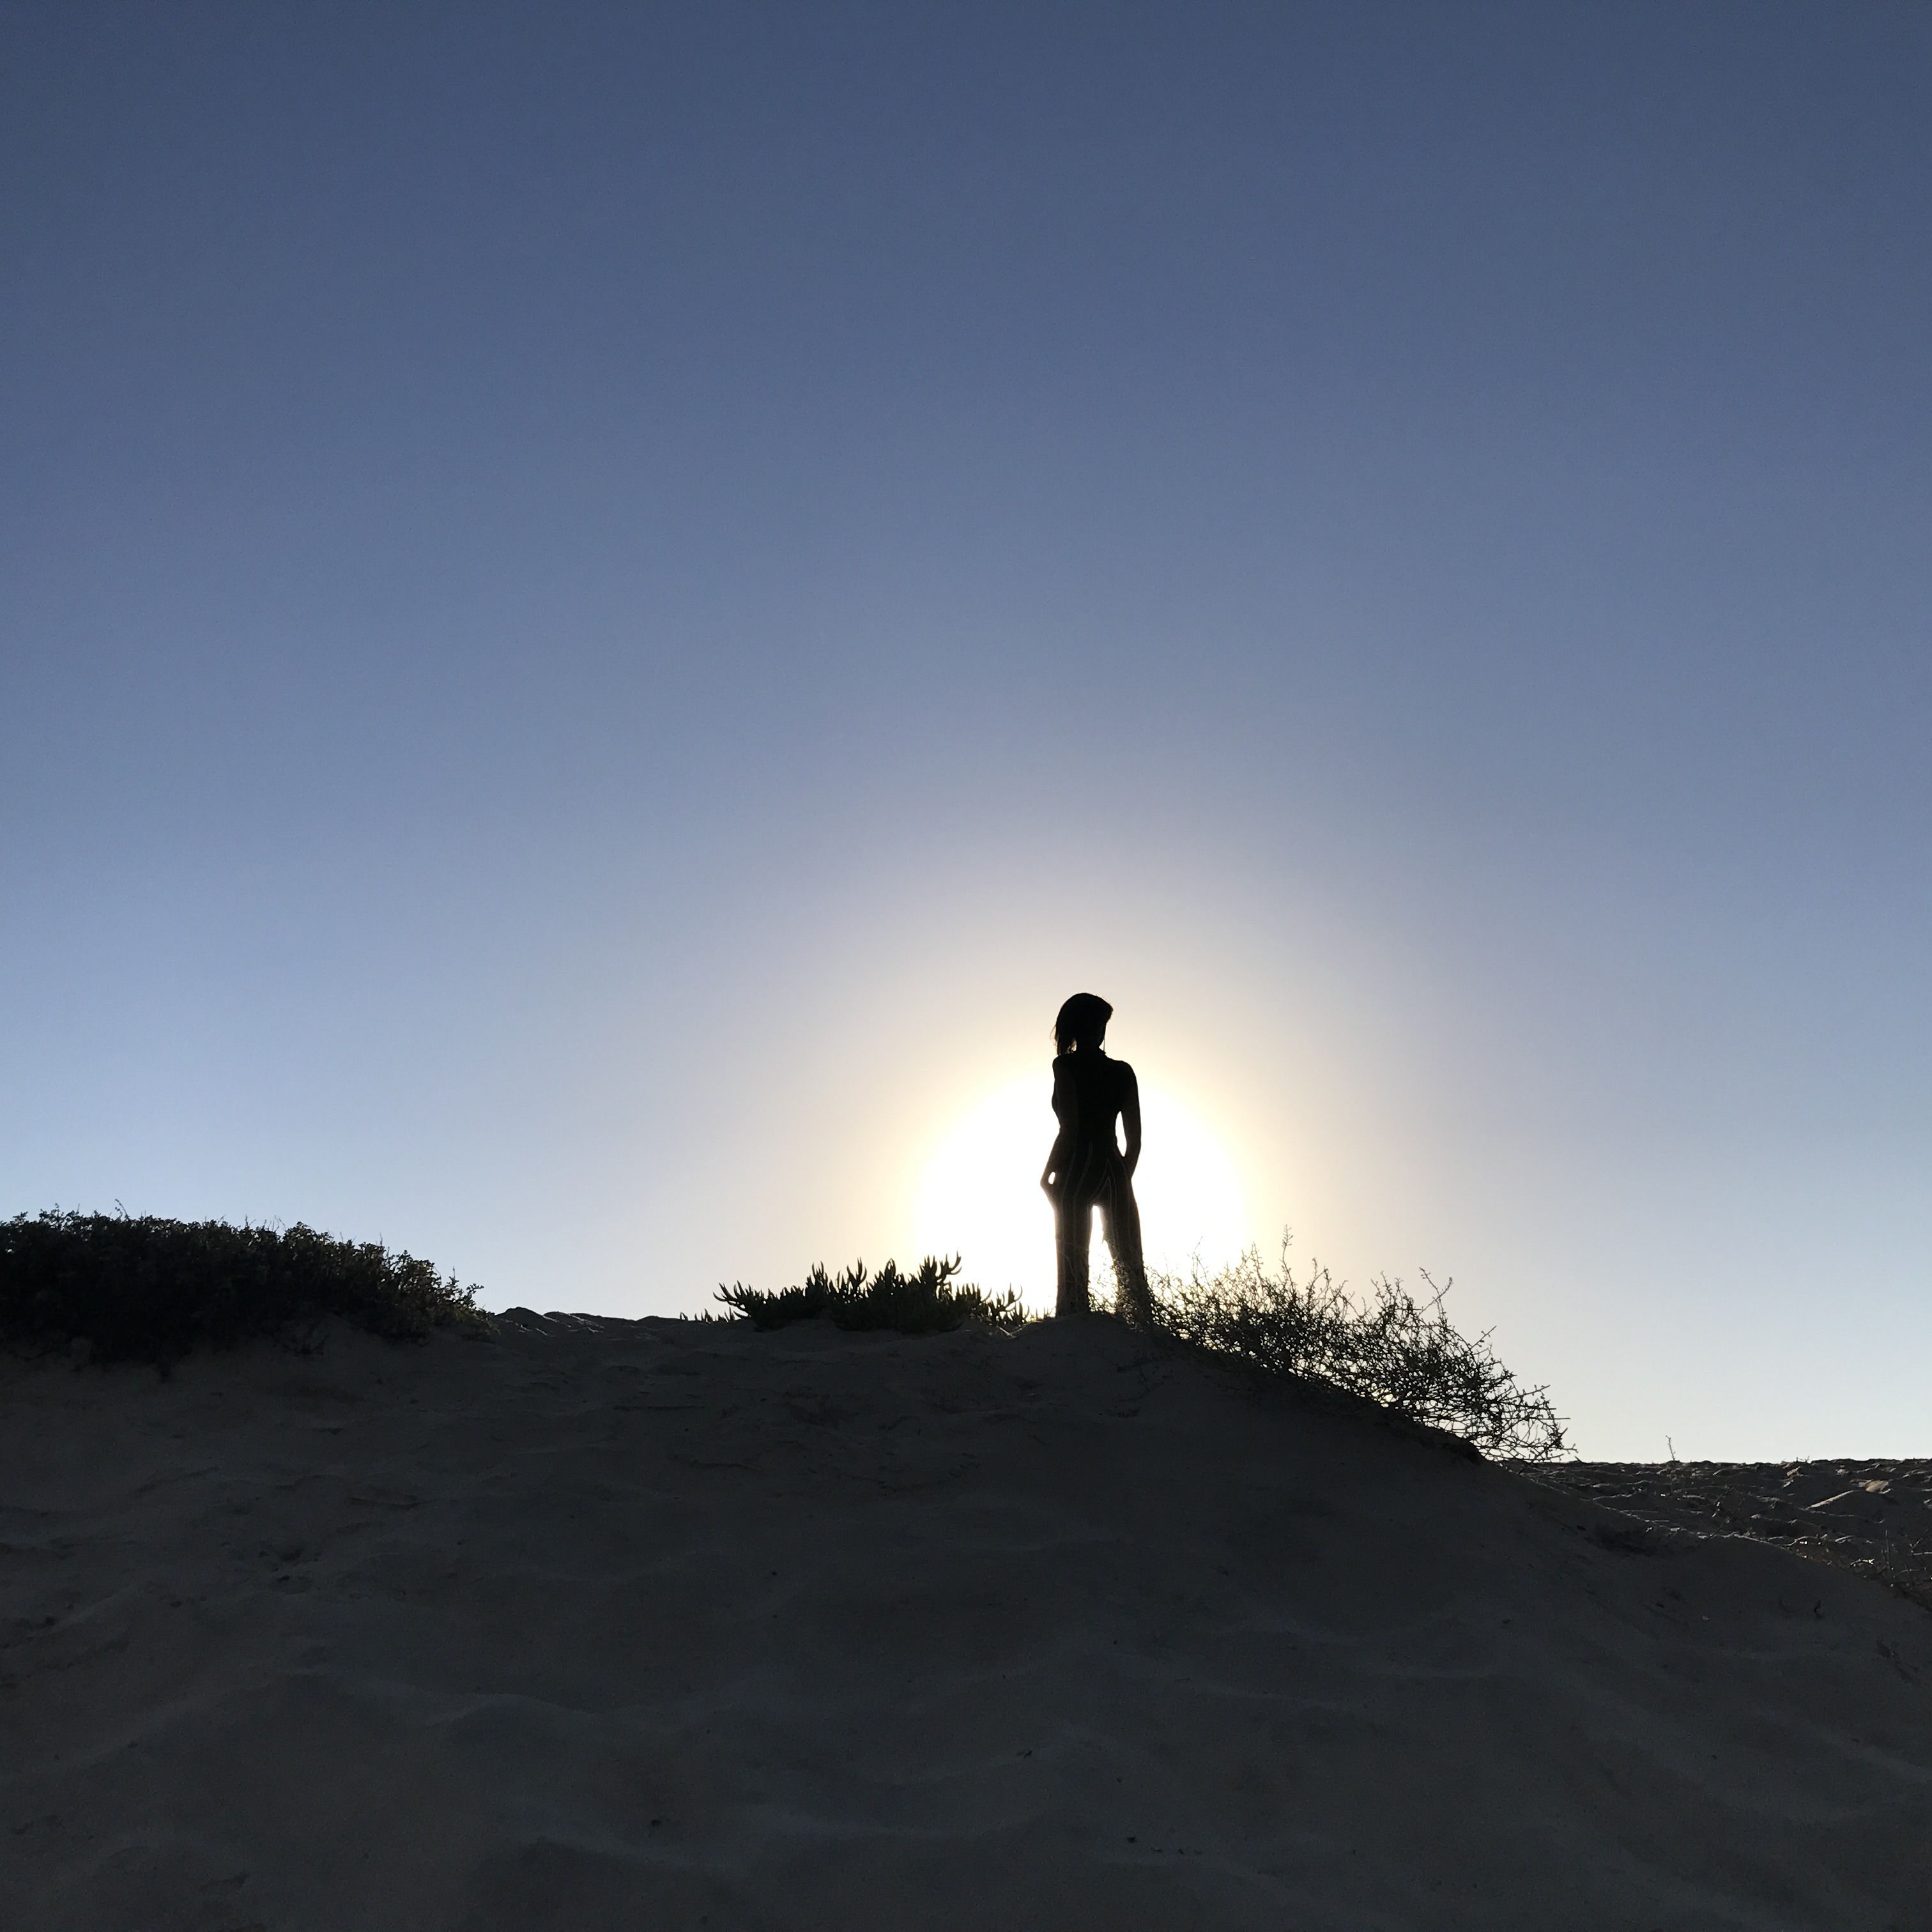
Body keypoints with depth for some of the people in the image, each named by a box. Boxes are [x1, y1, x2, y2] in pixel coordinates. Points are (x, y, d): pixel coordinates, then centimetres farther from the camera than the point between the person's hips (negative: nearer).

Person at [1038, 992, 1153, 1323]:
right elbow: (1135, 1139, 8)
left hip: (1077, 1171, -4)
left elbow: (1069, 1129, -14)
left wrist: (1047, 1175, -6)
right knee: (1129, 1265, 9)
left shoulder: (1066, 1066, -7)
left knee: (1073, 1264, -1)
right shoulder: (1123, 1072, 7)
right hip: (1115, 1172, 4)